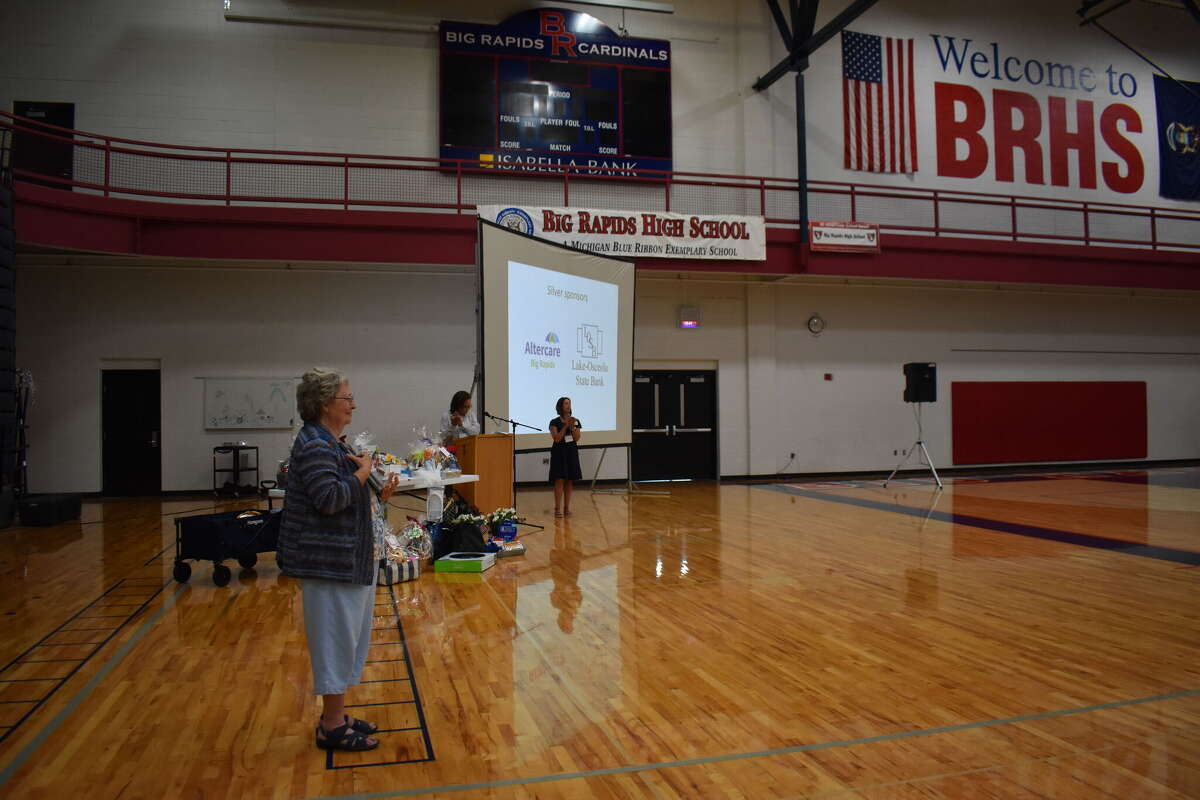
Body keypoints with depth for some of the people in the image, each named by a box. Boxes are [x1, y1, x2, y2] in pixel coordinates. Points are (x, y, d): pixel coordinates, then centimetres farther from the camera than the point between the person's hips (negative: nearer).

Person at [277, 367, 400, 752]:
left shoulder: (330, 442, 14)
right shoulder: (315, 445, -18)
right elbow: (330, 499, -27)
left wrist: (375, 494, 7)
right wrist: (363, 471, -15)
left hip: (347, 558, 10)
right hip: (329, 561, -10)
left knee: (345, 636, 16)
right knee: (336, 637, -2)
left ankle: (335, 716, 28)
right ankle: (332, 727, 10)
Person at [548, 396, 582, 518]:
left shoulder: (575, 421, 8)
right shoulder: (554, 422, -3)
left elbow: (577, 438, 0)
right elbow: (556, 438, -12)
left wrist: (573, 427, -13)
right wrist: (565, 426, -16)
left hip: (572, 452, 4)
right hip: (559, 453, -4)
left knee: (570, 480, 3)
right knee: (559, 480, -9)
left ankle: (567, 507, 10)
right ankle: (558, 508, -6)